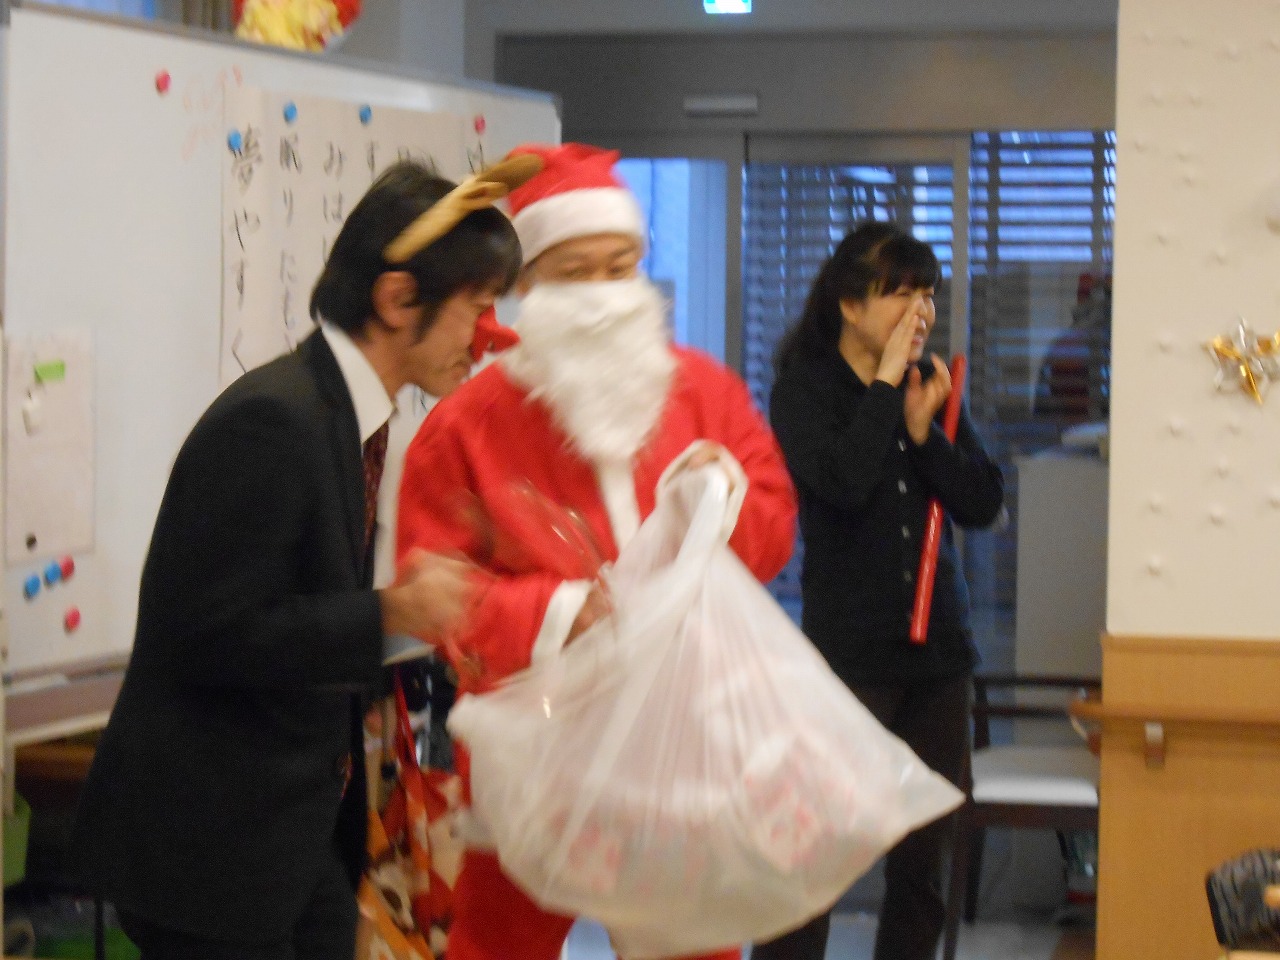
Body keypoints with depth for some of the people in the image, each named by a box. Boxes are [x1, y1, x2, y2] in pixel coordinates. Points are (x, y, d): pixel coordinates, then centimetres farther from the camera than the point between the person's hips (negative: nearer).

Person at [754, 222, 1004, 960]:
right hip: (851, 651, -5)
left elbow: (983, 504, 3)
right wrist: (885, 383, -13)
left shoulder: (933, 389, 10)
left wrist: (924, 428, -10)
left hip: (939, 650, 5)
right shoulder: (805, 388, -3)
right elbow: (842, 481, -21)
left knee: (924, 862, 8)